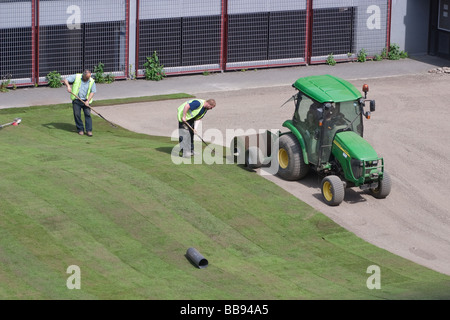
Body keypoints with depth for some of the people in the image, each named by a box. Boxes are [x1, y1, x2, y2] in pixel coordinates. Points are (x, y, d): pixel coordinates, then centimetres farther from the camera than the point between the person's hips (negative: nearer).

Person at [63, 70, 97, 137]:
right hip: (76, 100, 0)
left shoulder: (92, 81, 2)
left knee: (87, 114, -9)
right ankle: (80, 130, 8)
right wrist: (68, 86, -24)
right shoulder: (76, 77, -1)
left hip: (85, 101, 0)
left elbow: (93, 92, 1)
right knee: (77, 114, -4)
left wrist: (88, 101, -12)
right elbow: (65, 80, -3)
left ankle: (89, 130, -6)